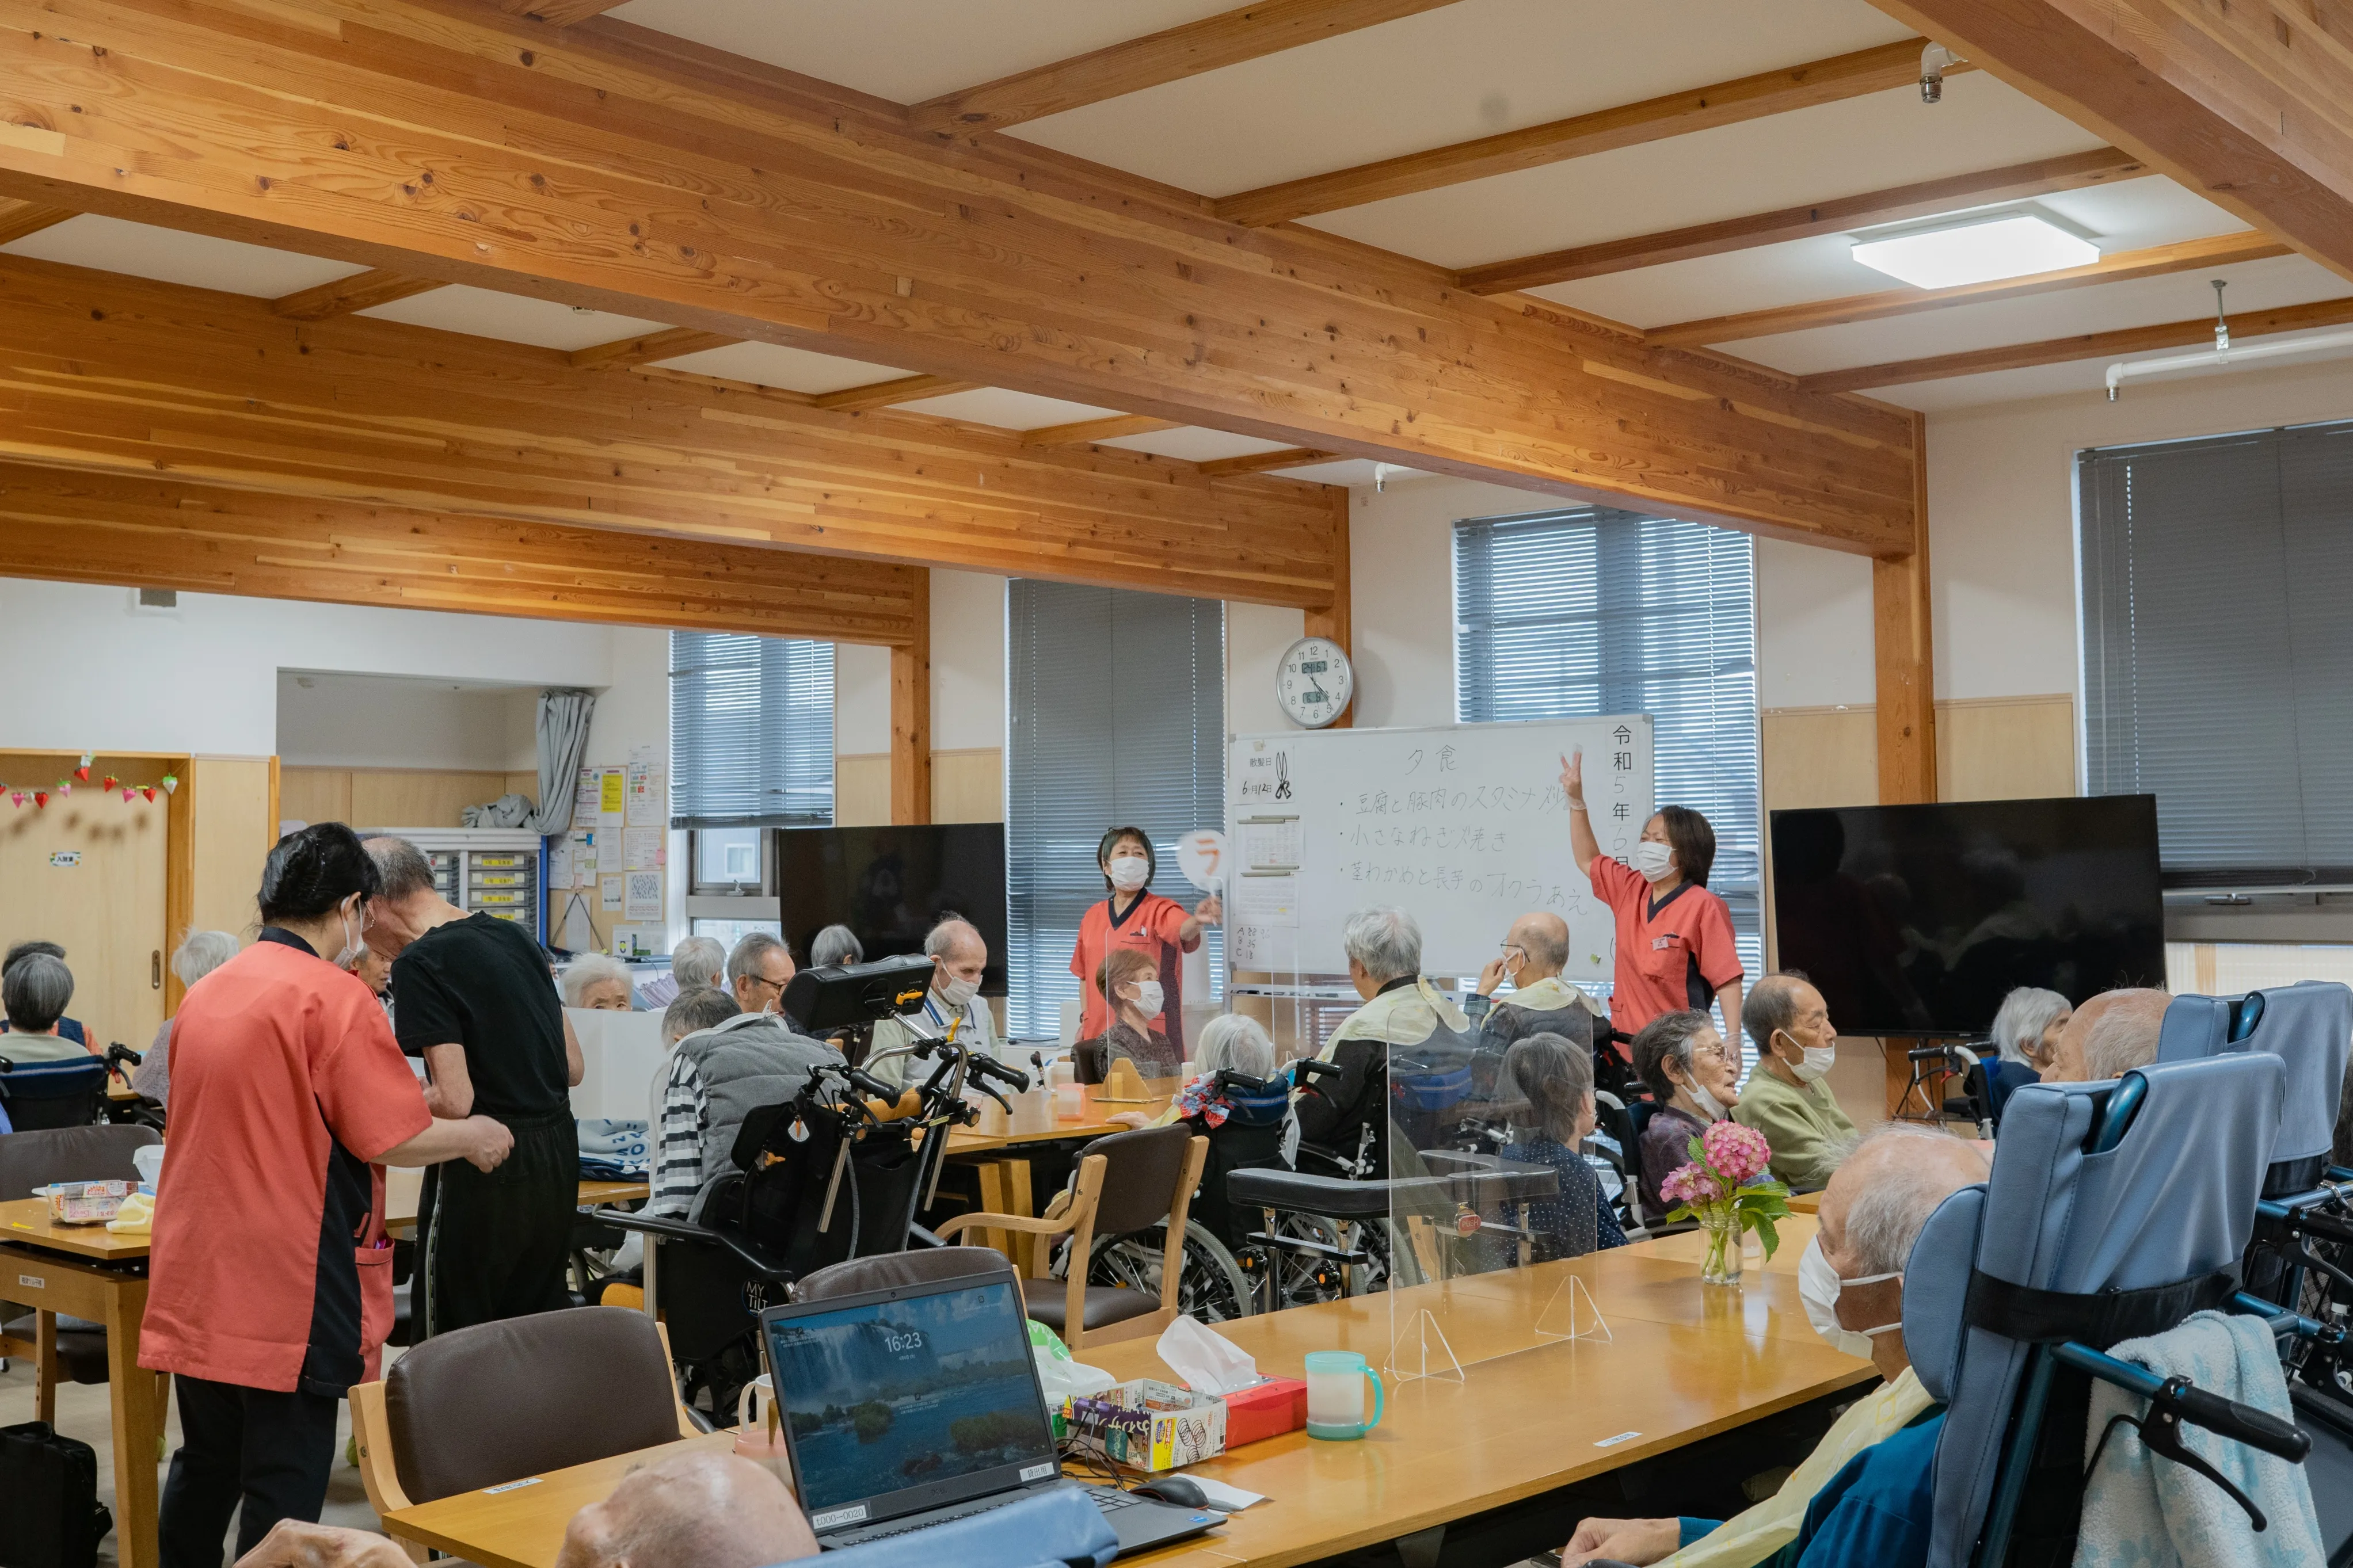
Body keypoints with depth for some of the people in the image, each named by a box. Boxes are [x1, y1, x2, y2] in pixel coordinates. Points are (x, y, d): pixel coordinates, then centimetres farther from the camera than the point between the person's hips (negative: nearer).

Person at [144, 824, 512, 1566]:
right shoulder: (336, 996, -13)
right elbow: (392, 1139, -17)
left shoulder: (205, 994, 11)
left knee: (205, 1467, 19)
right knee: (283, 1490, -1)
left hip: (192, 1279, 7)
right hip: (286, 1291, -7)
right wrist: (471, 1137, 2)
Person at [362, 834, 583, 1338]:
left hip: (485, 1172, -8)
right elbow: (573, 1067, 14)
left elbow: (456, 1100, -18)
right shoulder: (513, 937, 10)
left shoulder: (420, 964, -13)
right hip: (559, 1153, 8)